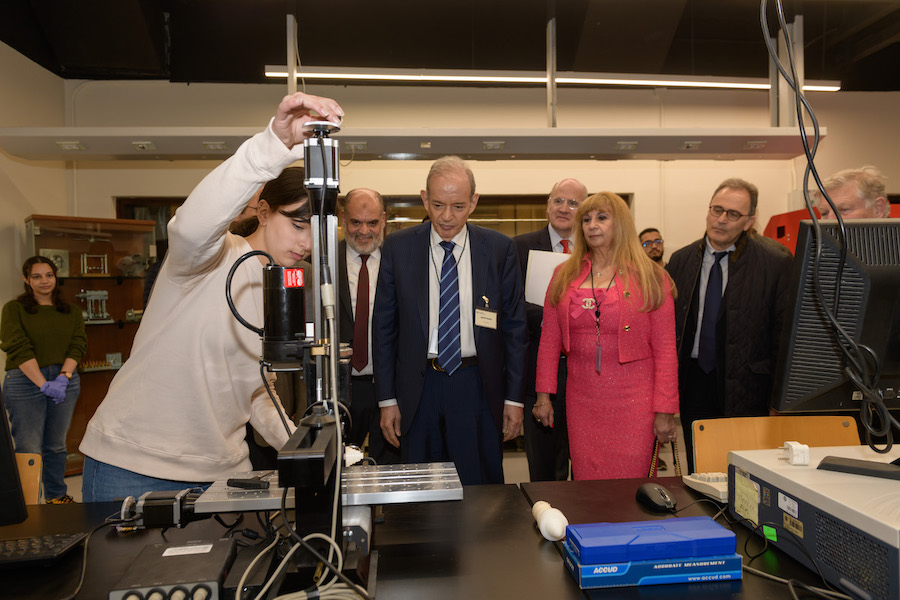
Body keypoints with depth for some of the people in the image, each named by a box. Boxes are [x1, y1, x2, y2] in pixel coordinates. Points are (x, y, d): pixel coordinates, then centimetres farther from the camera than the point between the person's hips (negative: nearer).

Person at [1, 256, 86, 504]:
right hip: (26, 381, -3)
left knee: (56, 445, 11)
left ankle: (56, 495, 25)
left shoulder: (71, 312, 12)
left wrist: (63, 378, -13)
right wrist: (44, 384, -18)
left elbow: (77, 346, 3)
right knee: (28, 450, -5)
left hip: (65, 382, 3)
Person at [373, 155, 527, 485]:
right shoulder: (398, 247, -1)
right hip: (418, 387, 1)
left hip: (478, 386, 0)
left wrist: (514, 397, 1)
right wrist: (387, 399, 0)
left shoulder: (499, 248, -2)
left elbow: (514, 326, 2)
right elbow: (383, 326, 2)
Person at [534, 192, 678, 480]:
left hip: (633, 401, -2)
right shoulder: (564, 275, 7)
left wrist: (665, 410, -6)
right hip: (581, 400, 3)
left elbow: (665, 348, -3)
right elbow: (549, 340, 9)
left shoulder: (650, 277, 0)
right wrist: (543, 395, 5)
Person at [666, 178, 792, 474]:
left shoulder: (775, 262, -6)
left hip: (745, 386, -3)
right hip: (694, 382, 3)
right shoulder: (681, 260, 5)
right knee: (698, 474, 13)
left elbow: (784, 332, -5)